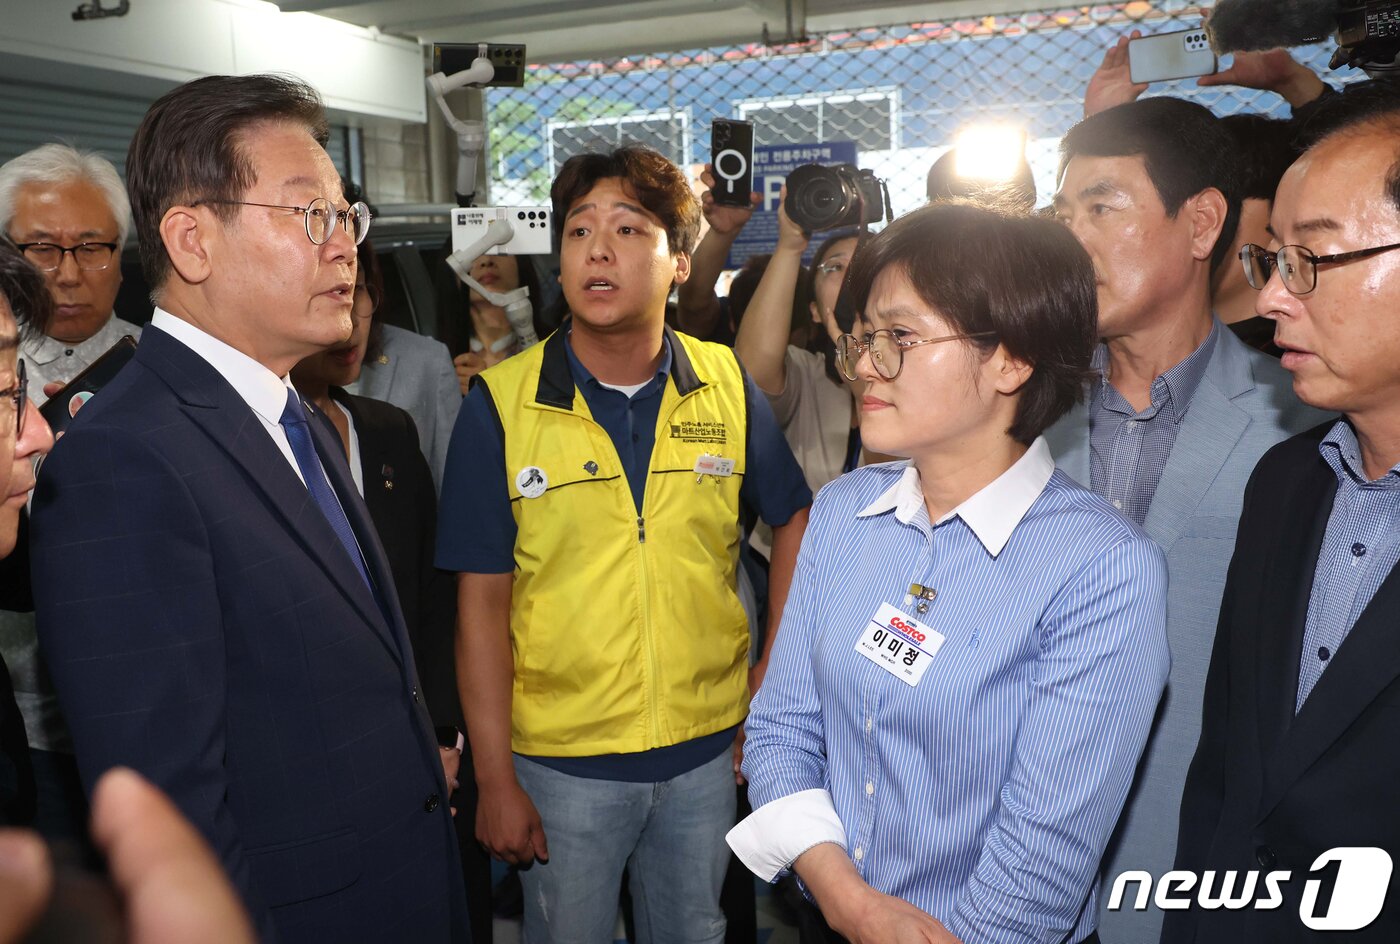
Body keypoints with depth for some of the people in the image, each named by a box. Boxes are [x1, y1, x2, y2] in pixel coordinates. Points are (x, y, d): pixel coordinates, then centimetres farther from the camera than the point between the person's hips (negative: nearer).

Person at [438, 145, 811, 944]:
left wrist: (773, 675, 2)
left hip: (705, 747, 2)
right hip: (561, 758, -2)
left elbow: (794, 519, 7)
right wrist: (495, 779, -8)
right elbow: (482, 599, -8)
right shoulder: (501, 404, -11)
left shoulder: (727, 384, -5)